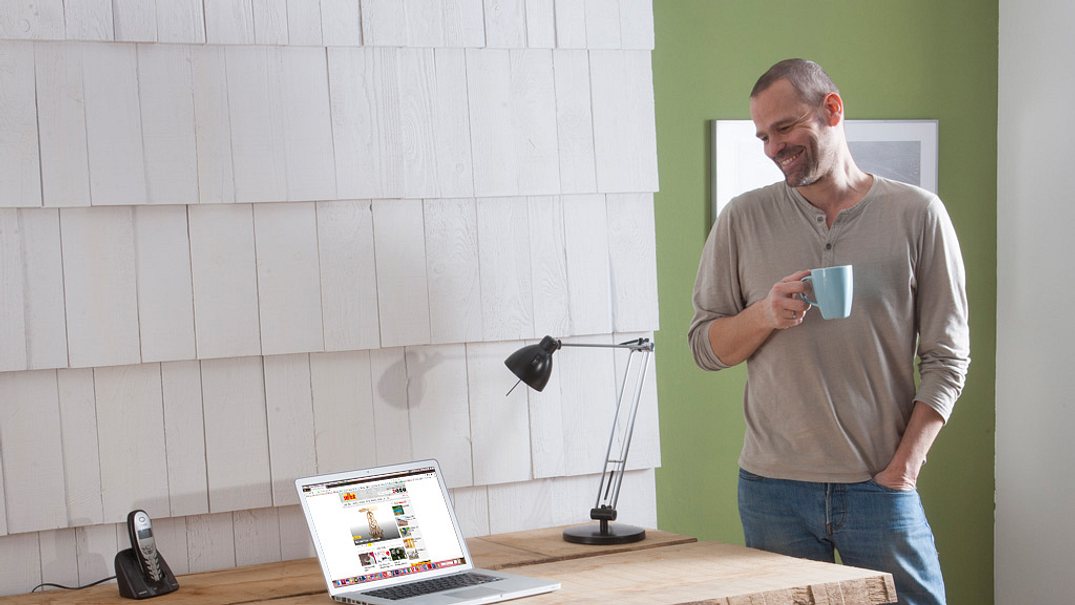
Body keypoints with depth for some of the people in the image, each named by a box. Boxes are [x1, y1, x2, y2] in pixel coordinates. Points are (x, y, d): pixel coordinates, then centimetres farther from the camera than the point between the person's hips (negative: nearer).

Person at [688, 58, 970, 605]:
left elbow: (946, 356, 1)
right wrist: (765, 315, -12)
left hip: (880, 486, -1)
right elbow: (704, 345, 8)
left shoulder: (917, 215, 2)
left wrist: (903, 467, -7)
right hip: (771, 487, 1)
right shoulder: (744, 220, 7)